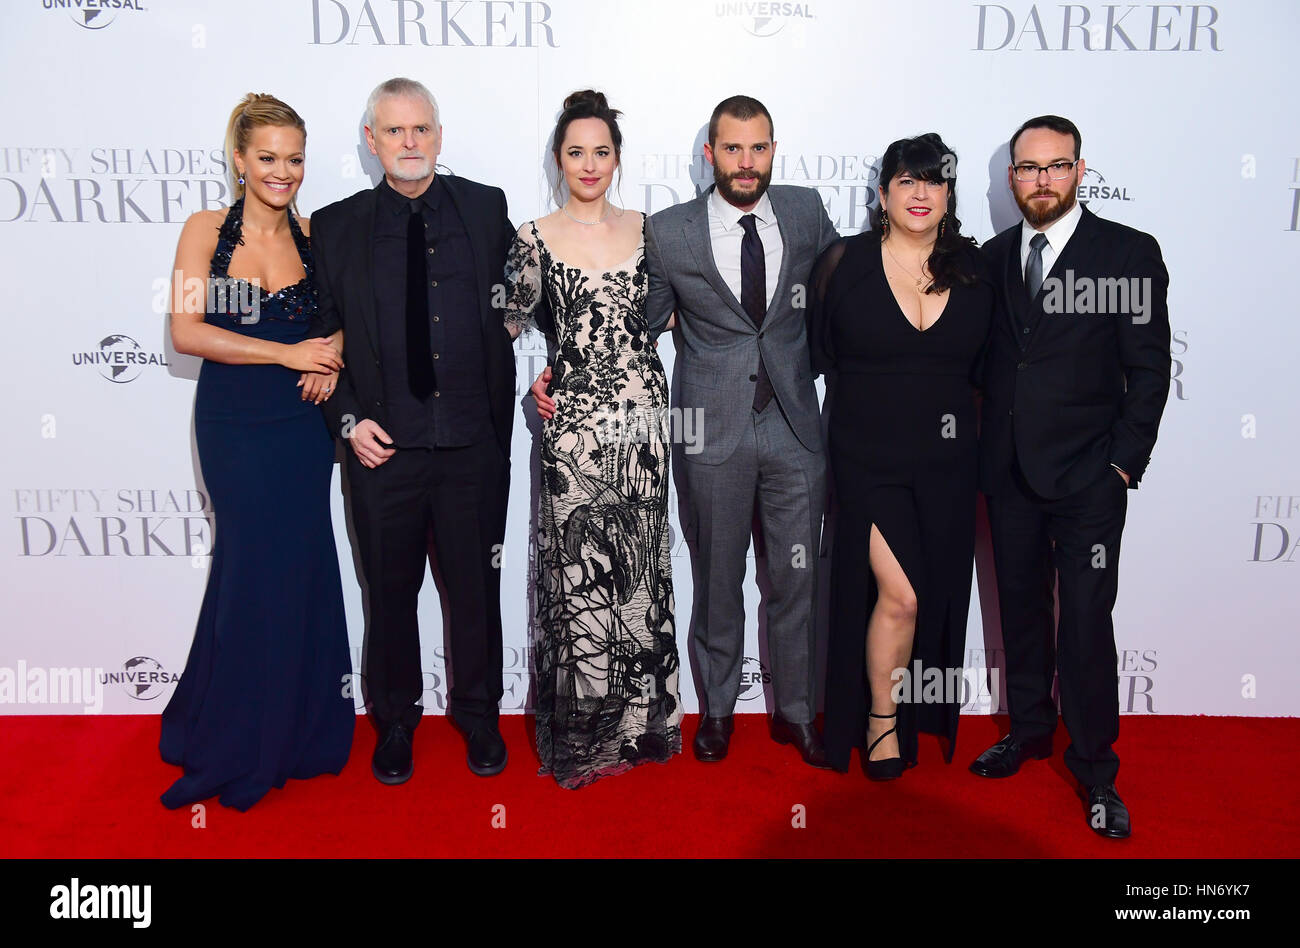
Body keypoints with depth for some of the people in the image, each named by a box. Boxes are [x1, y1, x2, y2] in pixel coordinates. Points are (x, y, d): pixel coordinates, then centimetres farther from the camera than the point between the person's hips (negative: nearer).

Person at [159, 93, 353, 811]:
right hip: (234, 424, -2)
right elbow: (185, 330, -11)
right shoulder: (206, 231, -3)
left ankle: (293, 729, 27)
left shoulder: (312, 237, 4)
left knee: (298, 569, 6)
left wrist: (329, 361, -12)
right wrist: (288, 353, -16)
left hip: (300, 427, 2)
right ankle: (237, 744, 27)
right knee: (254, 568, 5)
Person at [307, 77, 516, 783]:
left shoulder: (486, 208, 6)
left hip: (474, 443, 1)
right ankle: (395, 720, 33)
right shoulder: (336, 226, 5)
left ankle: (478, 717, 32)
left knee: (475, 588, 12)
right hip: (383, 447, 0)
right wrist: (349, 419, -4)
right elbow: (322, 335, 5)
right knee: (390, 592, 12)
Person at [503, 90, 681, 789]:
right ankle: (584, 737, 17)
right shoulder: (536, 239, 1)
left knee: (639, 570, 9)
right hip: (575, 423, -3)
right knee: (578, 573, 1)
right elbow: (505, 328, 4)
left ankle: (640, 719, 25)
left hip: (642, 418, 3)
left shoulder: (643, 230, 10)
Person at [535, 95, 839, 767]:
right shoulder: (669, 232, -3)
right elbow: (639, 326, 4)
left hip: (795, 429, 2)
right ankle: (717, 709, 32)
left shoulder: (805, 212, 4)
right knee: (717, 581, 11)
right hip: (714, 434, -2)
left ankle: (796, 712, 30)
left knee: (798, 579, 10)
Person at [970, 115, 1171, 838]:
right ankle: (1030, 730, 33)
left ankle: (1096, 770, 13)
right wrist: (988, 445, 2)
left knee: (1086, 624, -3)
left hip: (1089, 479, -4)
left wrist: (1125, 462, -8)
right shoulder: (993, 257, 9)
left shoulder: (1130, 253, -2)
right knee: (1021, 609, 15)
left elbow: (1150, 367, -4)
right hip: (1010, 472, 4)